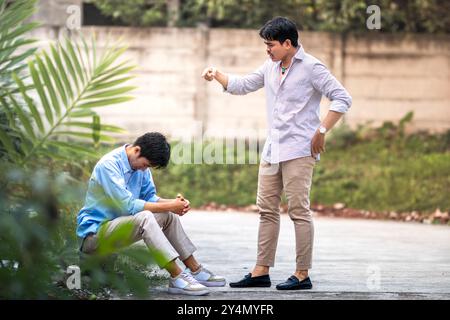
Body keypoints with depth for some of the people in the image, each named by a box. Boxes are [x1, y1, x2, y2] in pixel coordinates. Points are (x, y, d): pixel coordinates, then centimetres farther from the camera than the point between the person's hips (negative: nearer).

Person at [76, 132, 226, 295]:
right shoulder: (109, 165, -23)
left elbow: (149, 196, 9)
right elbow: (128, 205, -27)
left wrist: (174, 203, -11)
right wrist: (168, 206, -22)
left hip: (119, 223, 9)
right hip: (95, 231, -9)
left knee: (169, 216, 4)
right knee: (144, 217, -31)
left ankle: (195, 270, 6)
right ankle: (177, 277, -32)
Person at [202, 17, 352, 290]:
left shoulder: (312, 68, -9)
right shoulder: (271, 67, 13)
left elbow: (343, 99, -13)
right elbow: (244, 85, 24)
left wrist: (321, 132, -17)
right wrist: (217, 76, 7)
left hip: (299, 151, -8)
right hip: (272, 151, 8)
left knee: (299, 211, -8)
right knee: (267, 209, 9)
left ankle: (303, 275, -4)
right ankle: (261, 272, 14)